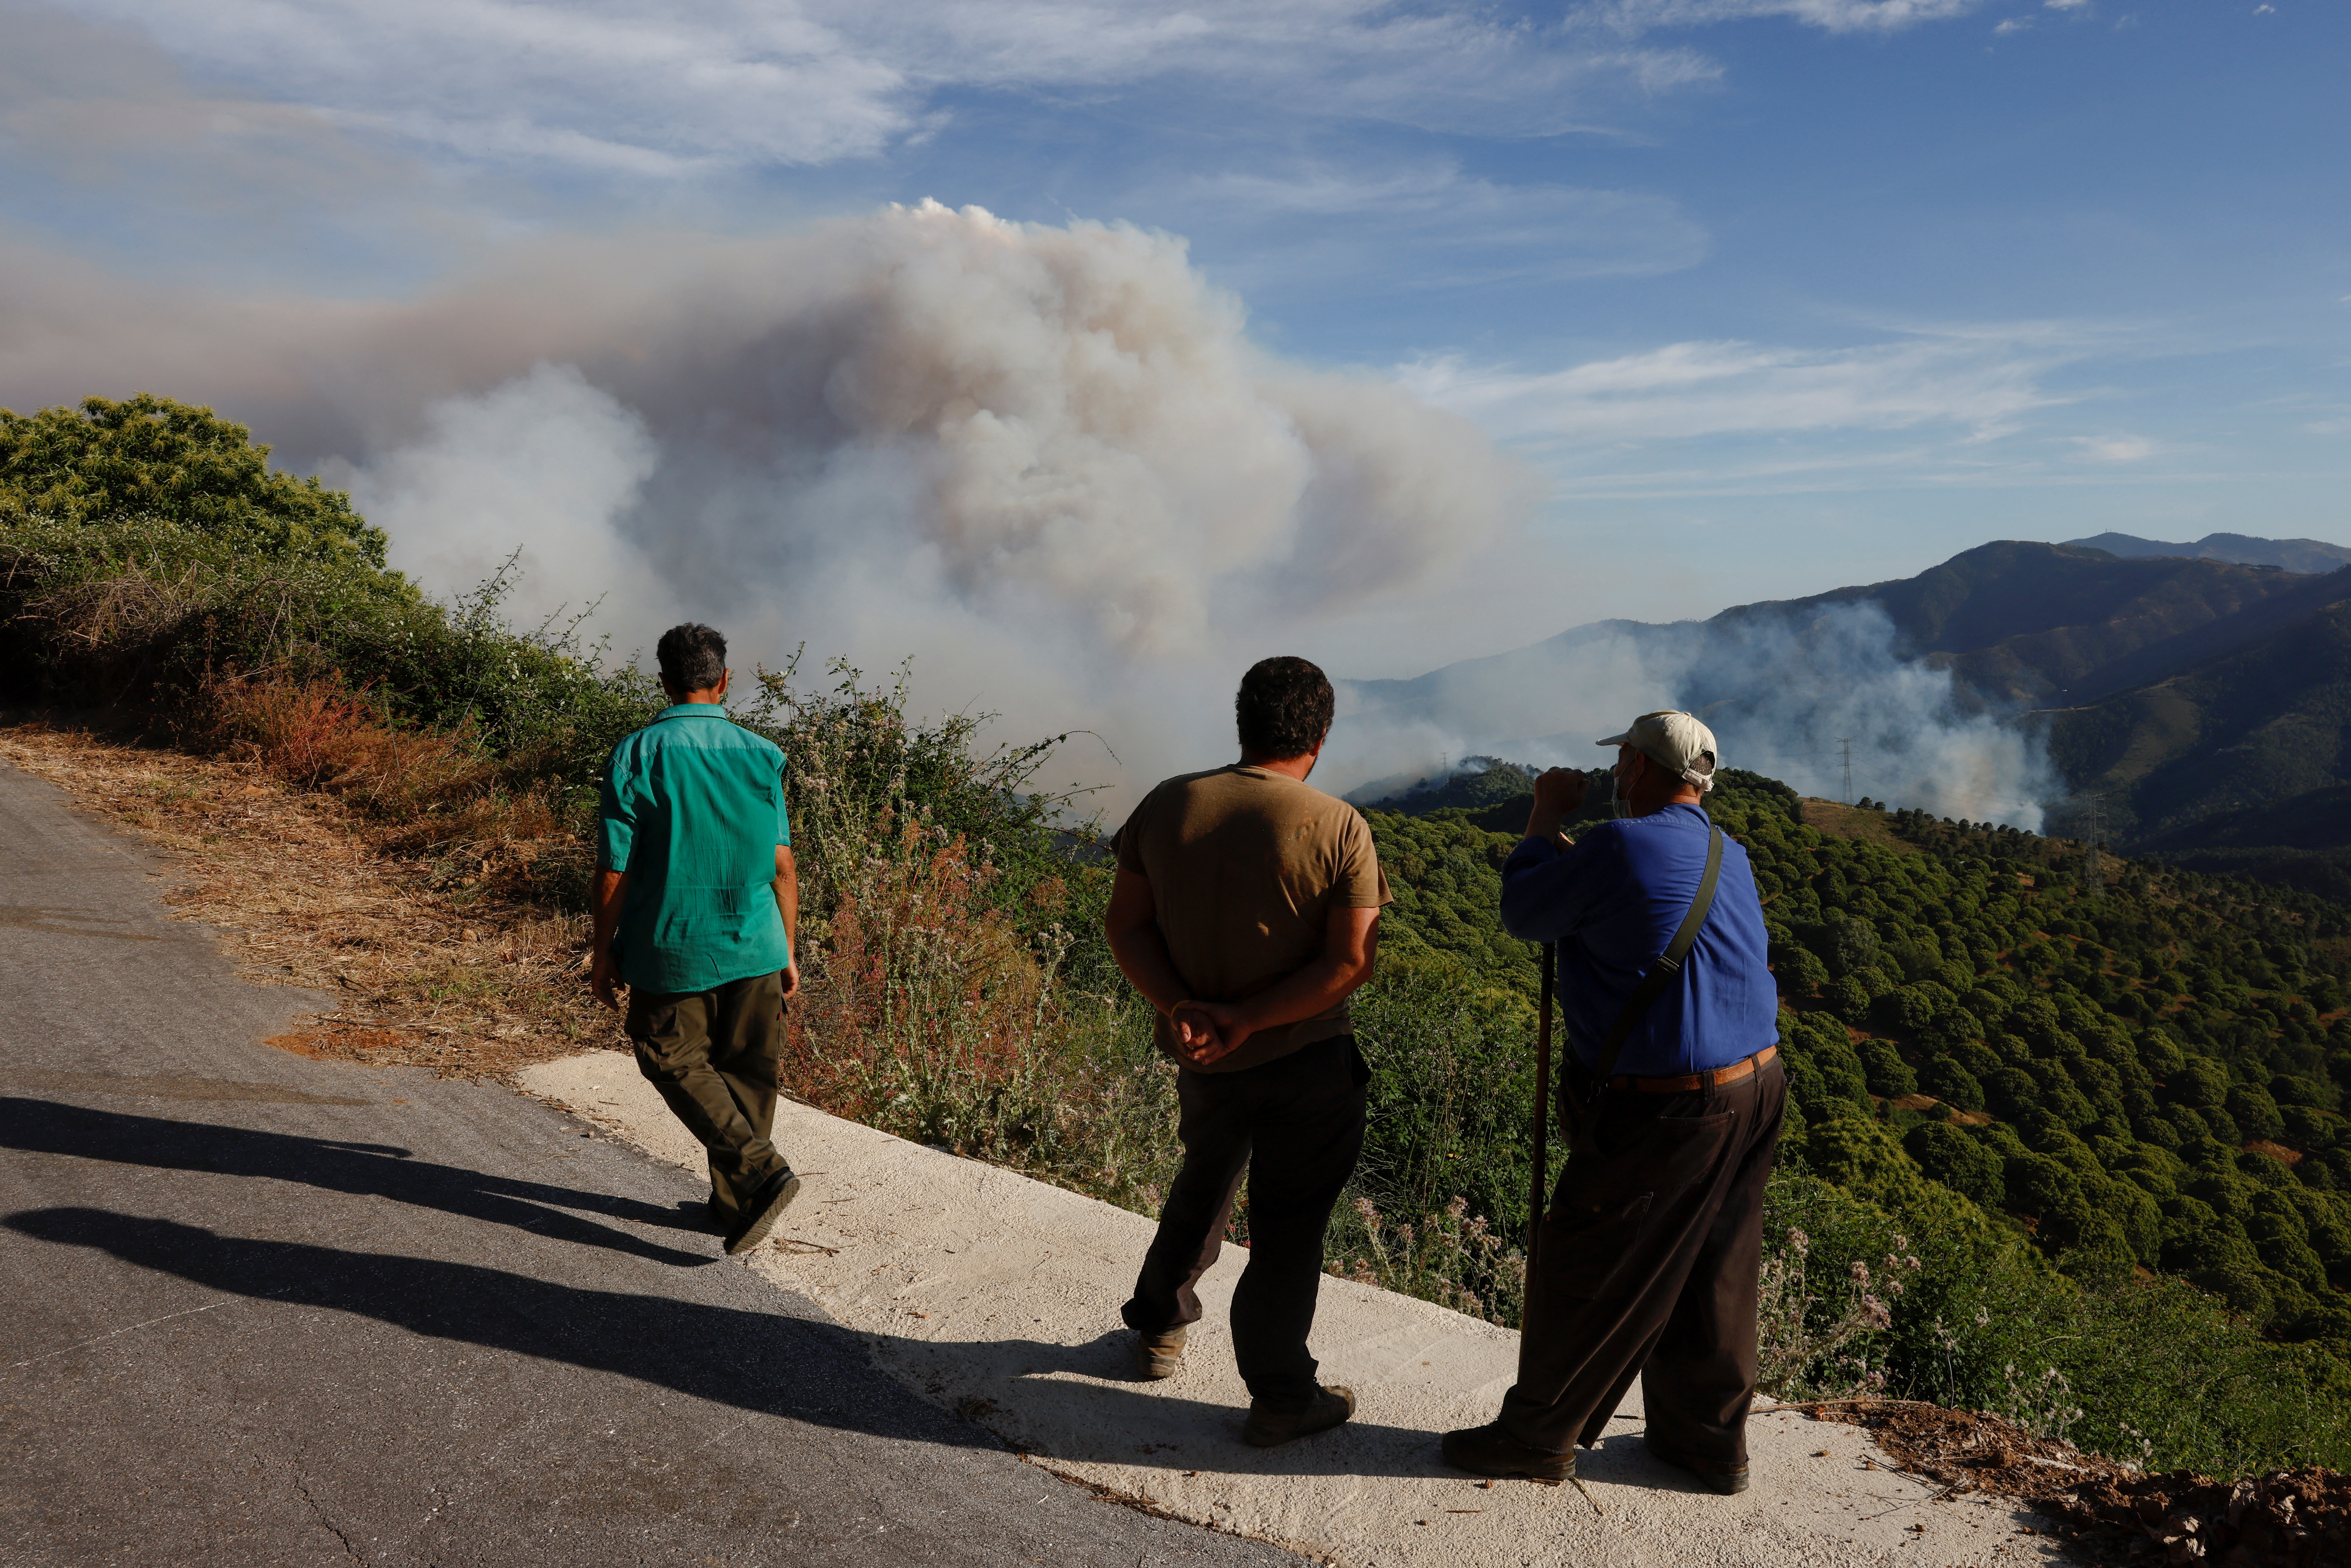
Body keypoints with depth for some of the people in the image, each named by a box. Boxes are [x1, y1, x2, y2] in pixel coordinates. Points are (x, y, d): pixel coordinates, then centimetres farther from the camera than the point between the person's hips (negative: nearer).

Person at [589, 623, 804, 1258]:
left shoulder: (636, 755, -8)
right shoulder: (760, 755, -1)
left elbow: (614, 868, -7)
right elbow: (781, 865, 2)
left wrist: (604, 950, 6)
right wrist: (787, 950, 11)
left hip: (671, 949, -2)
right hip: (754, 946, 3)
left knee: (673, 1059, 12)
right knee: (747, 1073, 14)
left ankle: (760, 1172, -4)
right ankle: (734, 1205, 22)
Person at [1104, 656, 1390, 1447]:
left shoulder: (1167, 806, -5)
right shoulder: (1339, 828, -15)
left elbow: (1125, 925, -4)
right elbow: (1352, 961, -18)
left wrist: (1181, 1007, -13)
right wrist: (1248, 1019, -19)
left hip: (1201, 1054, 4)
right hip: (1304, 1063, -4)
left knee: (1202, 1187, 27)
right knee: (1288, 1224, 10)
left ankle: (1159, 1328, 43)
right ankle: (1281, 1396, 20)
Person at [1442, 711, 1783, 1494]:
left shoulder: (1621, 845, -18)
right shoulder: (1732, 859, 9)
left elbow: (1522, 913, -5)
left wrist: (1545, 820, 6)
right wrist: (1565, 844, 19)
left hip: (1660, 1112, -8)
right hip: (1752, 1091, 8)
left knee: (1582, 1269, 6)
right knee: (1711, 1275, 19)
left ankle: (1538, 1435, 20)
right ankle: (1710, 1440, 32)